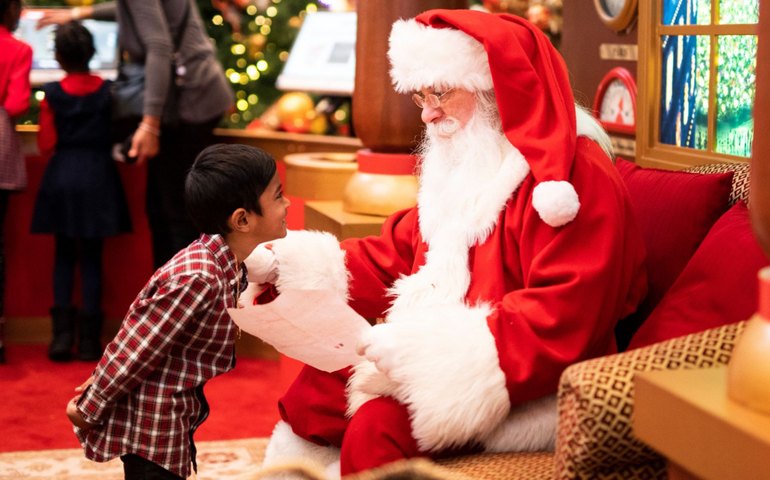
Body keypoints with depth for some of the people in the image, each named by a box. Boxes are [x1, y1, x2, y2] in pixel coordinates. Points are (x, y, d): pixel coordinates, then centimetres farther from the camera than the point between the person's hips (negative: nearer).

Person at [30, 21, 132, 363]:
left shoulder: (52, 95, -6)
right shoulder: (108, 91, -4)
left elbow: (46, 146, -4)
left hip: (62, 177, 0)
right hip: (97, 176, 0)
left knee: (63, 256, 11)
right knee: (92, 258, 6)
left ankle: (62, 335, 5)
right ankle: (89, 339, 5)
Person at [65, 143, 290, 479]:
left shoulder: (225, 264, 1)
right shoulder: (198, 279, -30)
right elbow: (133, 349, -21)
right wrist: (89, 409, -11)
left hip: (170, 417, 9)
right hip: (151, 425, -9)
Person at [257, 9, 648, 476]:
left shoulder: (574, 177, -18)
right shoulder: (464, 167, 14)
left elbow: (562, 319, -26)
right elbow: (398, 254, 15)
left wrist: (426, 344, -29)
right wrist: (293, 261, 1)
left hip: (530, 388, -9)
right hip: (448, 361, 9)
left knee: (377, 426, -26)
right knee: (320, 383, 3)